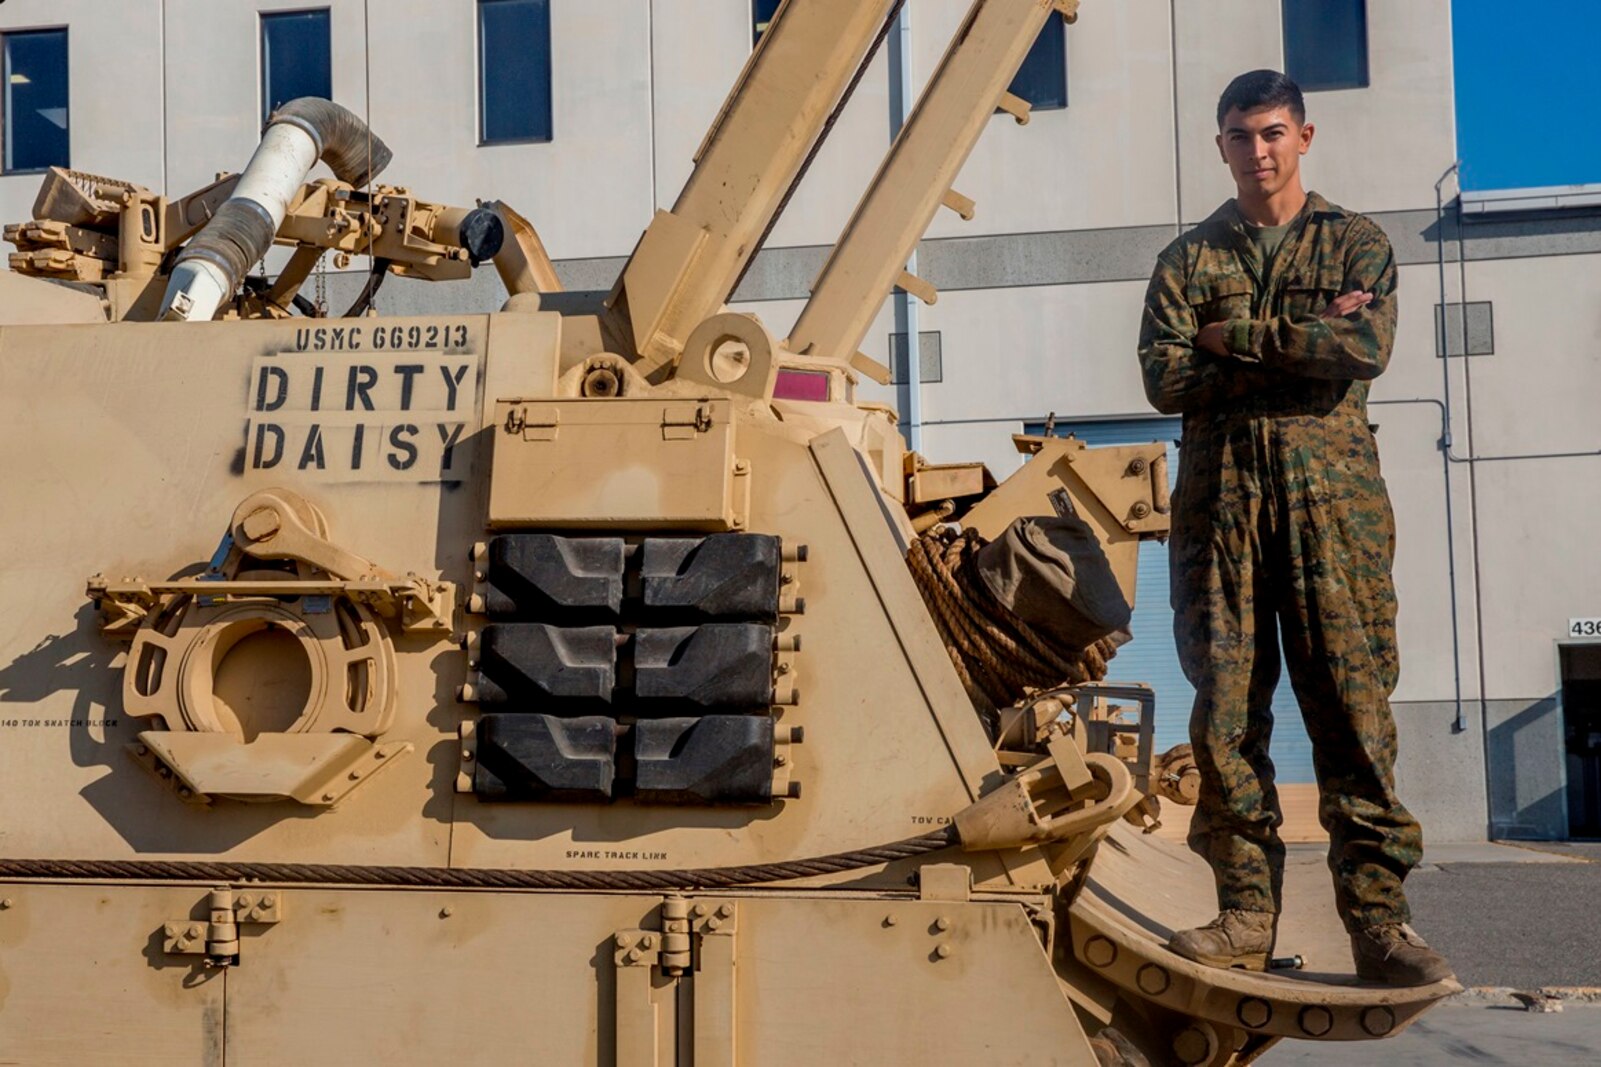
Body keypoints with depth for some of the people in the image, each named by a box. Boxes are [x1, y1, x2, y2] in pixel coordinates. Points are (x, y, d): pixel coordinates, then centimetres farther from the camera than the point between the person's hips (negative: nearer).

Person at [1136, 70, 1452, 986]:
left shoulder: (1357, 245, 13)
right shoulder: (1189, 259, 15)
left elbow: (1367, 348, -7)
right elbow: (1165, 380, -1)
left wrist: (1237, 336, -5)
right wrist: (1300, 342, -5)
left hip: (1333, 502, -1)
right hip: (1220, 501, 2)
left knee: (1353, 706, -6)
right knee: (1227, 710, -2)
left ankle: (1379, 917, -4)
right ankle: (1247, 914, 3)